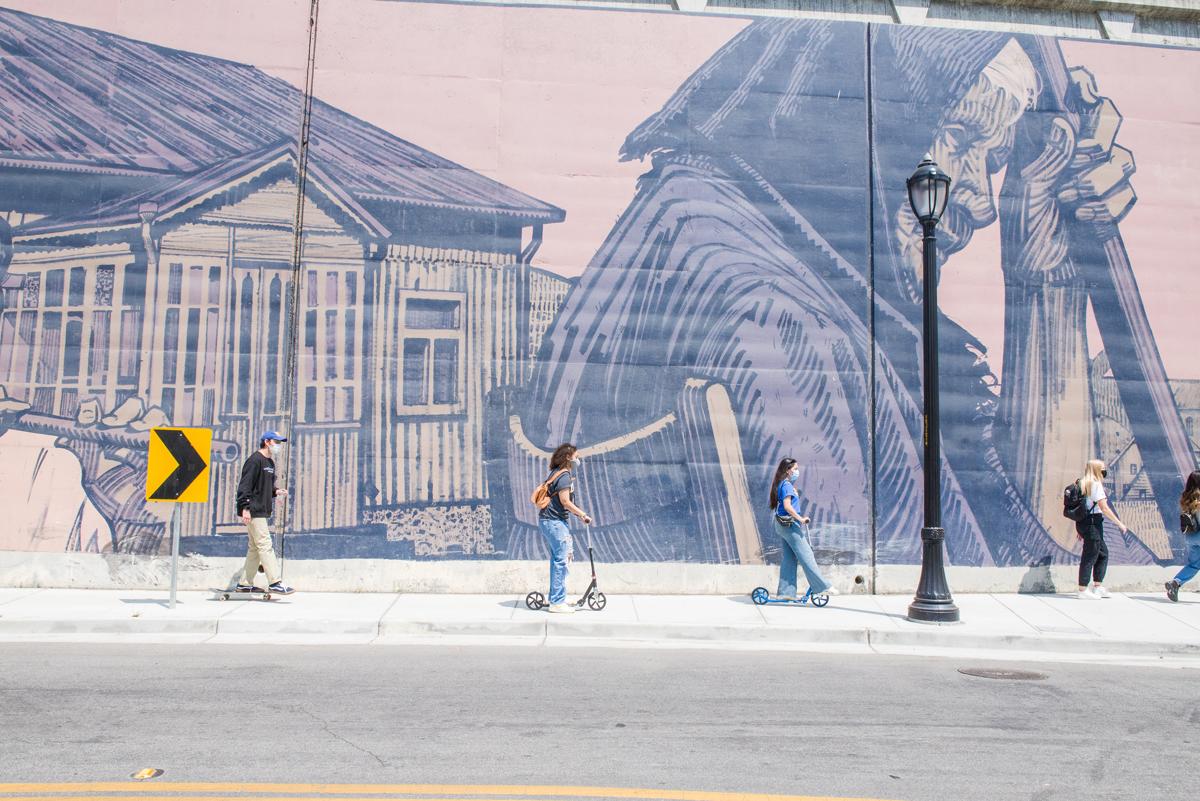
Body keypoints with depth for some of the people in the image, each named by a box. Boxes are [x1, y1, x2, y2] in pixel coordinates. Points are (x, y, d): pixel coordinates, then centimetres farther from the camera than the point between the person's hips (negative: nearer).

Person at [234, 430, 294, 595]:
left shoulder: (270, 463, 18)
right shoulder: (255, 460, -11)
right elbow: (245, 485, -17)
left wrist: (276, 491, 6)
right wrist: (245, 507, -23)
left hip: (263, 512, 10)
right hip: (254, 512, -10)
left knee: (255, 548, 12)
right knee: (265, 545, -11)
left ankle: (245, 584, 19)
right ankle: (275, 582, -12)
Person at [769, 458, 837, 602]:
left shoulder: (784, 484, 17)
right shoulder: (787, 485, -13)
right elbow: (787, 506, -23)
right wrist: (801, 519, -22)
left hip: (783, 525, 10)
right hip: (790, 524, -10)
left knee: (789, 558, 9)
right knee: (806, 556, -6)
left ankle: (785, 591, 9)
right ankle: (822, 586, -3)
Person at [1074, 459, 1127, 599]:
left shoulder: (1082, 484, 15)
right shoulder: (1096, 484, -11)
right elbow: (1104, 508, -15)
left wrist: (1078, 529, 19)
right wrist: (1119, 523, -8)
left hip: (1083, 522, 9)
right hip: (1092, 523, -9)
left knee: (1103, 553, 17)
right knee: (1090, 555, -3)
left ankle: (1097, 586, 17)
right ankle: (1083, 590, 0)